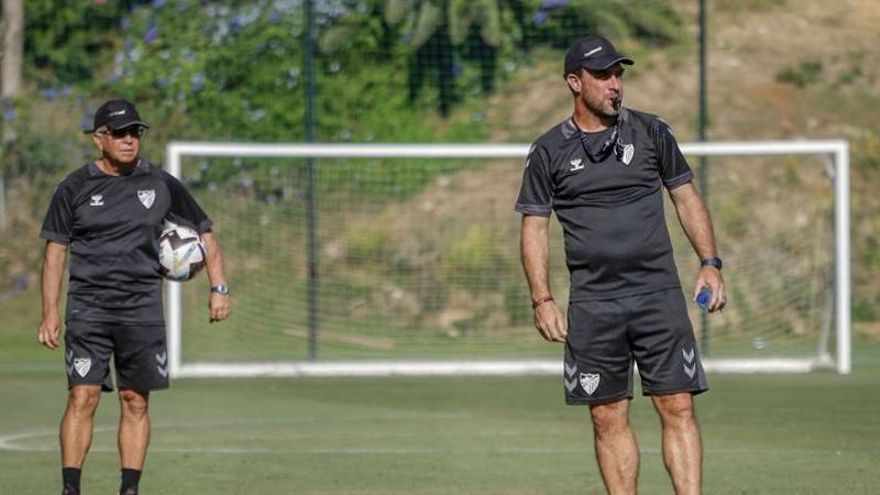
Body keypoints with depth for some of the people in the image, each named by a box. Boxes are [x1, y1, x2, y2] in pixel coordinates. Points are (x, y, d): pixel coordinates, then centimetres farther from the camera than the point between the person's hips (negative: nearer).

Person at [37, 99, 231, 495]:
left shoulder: (161, 185, 7)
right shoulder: (75, 188, 3)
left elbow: (204, 232, 15)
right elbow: (55, 250, 5)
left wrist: (219, 288, 4)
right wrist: (50, 313, -2)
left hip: (142, 307, 2)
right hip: (88, 306, -2)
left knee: (136, 402, 2)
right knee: (82, 397, -10)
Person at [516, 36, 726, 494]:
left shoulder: (651, 133, 8)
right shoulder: (549, 151, 5)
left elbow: (686, 198, 15)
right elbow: (534, 227, 7)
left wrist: (710, 263, 4)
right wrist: (542, 300, -2)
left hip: (659, 295, 0)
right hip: (592, 303, 0)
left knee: (678, 408, -7)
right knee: (608, 418, 1)